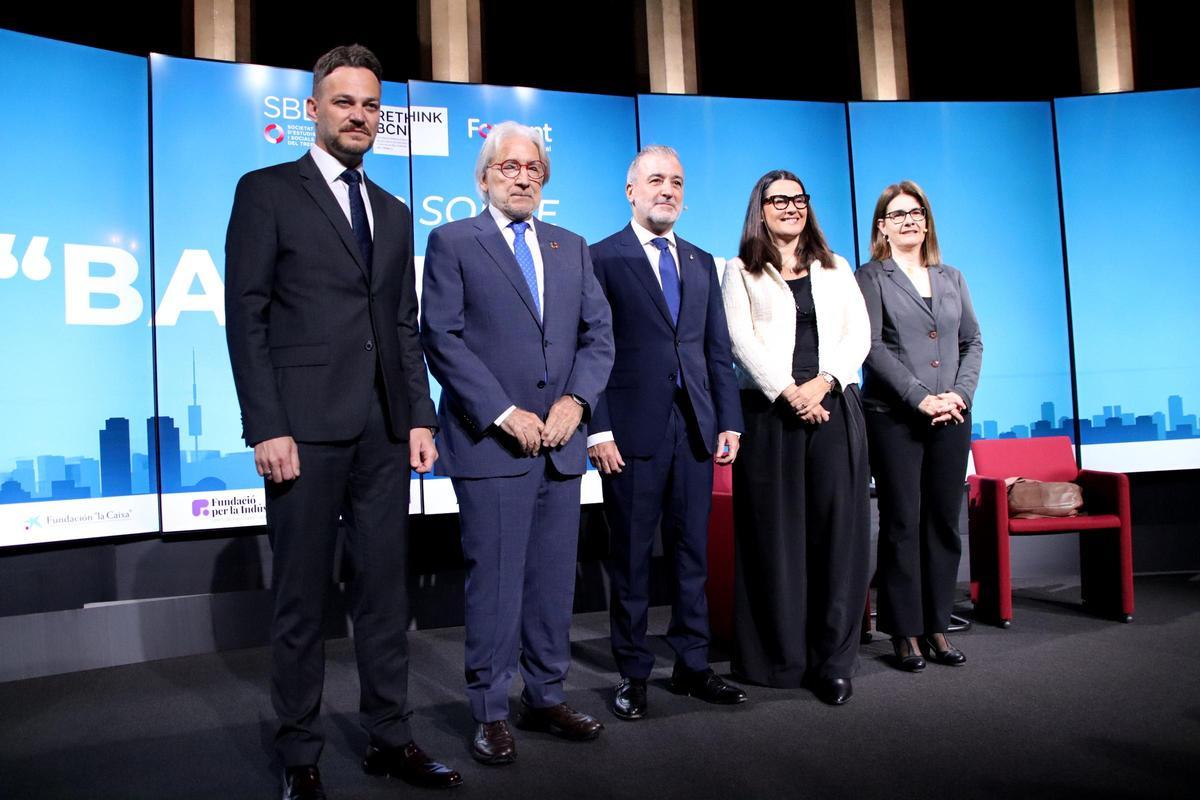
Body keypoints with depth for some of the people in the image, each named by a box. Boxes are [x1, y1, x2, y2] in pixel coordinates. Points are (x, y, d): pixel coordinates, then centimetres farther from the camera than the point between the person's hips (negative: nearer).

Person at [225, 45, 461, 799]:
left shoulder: (394, 213, 17)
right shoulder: (267, 192, 2)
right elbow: (246, 317, -5)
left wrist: (421, 417, 6)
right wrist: (266, 427, -13)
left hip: (385, 432, 5)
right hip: (305, 428, -5)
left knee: (386, 589, 10)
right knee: (303, 599, 5)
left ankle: (390, 737, 23)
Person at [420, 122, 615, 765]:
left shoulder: (572, 248, 16)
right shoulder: (452, 242, 2)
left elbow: (598, 335, 11)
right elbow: (441, 339, -7)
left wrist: (575, 401, -6)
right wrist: (505, 414, -14)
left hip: (561, 440, 5)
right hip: (490, 442, -4)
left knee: (555, 579, 11)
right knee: (494, 582, 1)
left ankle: (545, 698, 26)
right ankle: (490, 713, 16)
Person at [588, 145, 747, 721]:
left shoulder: (701, 263, 17)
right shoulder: (603, 258, 0)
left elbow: (718, 350, 15)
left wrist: (729, 421, 7)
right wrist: (599, 430, -12)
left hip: (695, 429, 5)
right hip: (632, 431, -5)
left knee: (693, 552, 11)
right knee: (631, 558, 5)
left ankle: (692, 666, 24)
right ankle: (632, 673, 18)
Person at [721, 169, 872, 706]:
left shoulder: (836, 269, 19)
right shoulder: (741, 271, 11)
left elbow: (859, 334, 8)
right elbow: (742, 340, -2)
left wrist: (822, 382, -9)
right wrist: (788, 392, -14)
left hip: (834, 409, 2)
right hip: (770, 411, -2)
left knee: (838, 531, -1)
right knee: (776, 533, -1)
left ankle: (834, 661, 6)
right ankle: (780, 656, 8)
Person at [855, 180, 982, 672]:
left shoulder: (951, 278, 16)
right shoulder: (871, 277, 1)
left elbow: (973, 341, 14)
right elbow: (872, 346, -8)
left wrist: (960, 394, -3)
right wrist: (920, 397, -15)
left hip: (951, 418, 5)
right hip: (894, 418, -4)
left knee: (944, 522, 7)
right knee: (902, 524, -1)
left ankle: (937, 627, 18)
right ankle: (904, 632, 8)